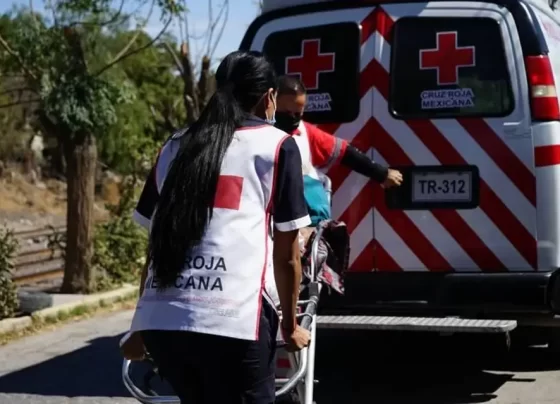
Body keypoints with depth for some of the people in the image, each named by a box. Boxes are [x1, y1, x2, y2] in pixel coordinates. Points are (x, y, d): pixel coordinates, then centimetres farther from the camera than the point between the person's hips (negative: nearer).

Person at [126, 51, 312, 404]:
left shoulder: (177, 146, 22)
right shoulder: (278, 145, 10)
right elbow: (286, 254, 10)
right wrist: (290, 325, 23)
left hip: (159, 320, 5)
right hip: (232, 320, -5)